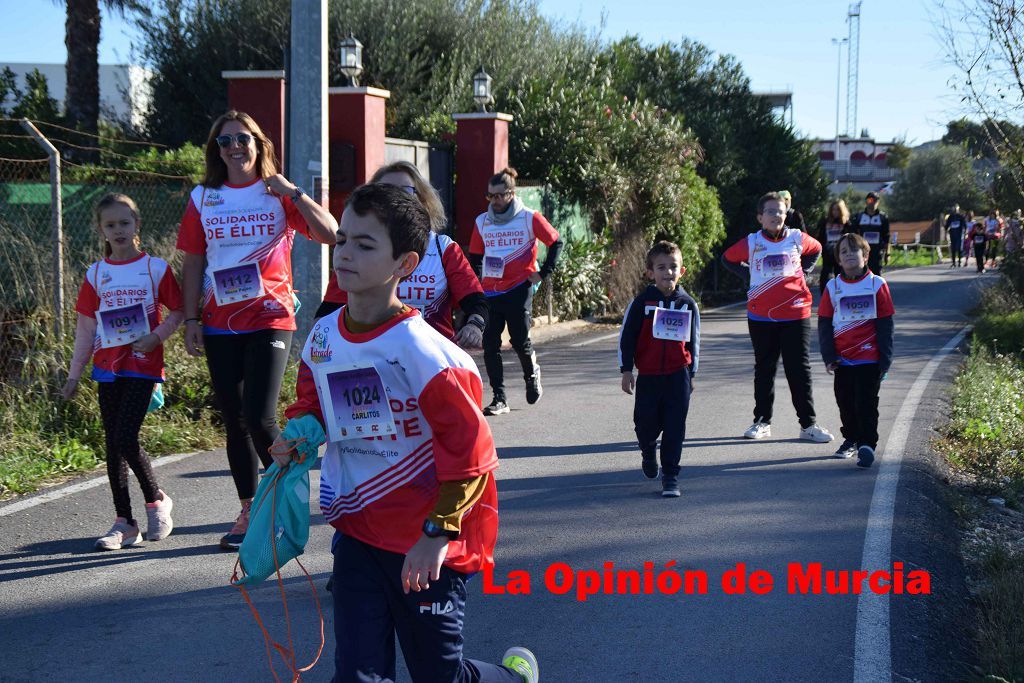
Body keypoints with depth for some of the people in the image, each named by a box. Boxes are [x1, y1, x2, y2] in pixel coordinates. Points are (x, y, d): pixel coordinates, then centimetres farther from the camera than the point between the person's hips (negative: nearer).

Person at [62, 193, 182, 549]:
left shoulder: (155, 267, 0)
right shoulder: (96, 273, 7)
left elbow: (178, 311, 3)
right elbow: (86, 326, 8)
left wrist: (156, 336, -15)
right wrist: (74, 375, 6)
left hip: (143, 364, -4)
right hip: (107, 368, 4)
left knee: (125, 439, -14)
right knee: (114, 444, 5)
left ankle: (156, 500, 9)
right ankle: (124, 522, 13)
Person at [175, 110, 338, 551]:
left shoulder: (278, 195, 1)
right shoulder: (203, 198, 7)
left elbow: (329, 234, -10)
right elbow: (193, 263, 9)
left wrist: (293, 192, -15)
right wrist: (191, 320, 3)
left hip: (270, 320, -3)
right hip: (220, 326, 3)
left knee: (259, 419, -14)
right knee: (234, 422, 8)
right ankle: (248, 513, 20)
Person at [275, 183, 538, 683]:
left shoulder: (420, 350, -19)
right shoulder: (323, 337, 1)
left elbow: (470, 449, -17)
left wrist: (439, 531, -18)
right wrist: (301, 435, -1)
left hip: (425, 547, -5)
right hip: (357, 533, 5)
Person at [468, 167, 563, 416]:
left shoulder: (529, 218, -3)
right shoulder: (482, 222, 8)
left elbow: (556, 242, 6)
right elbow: (475, 257, 17)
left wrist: (543, 272, 1)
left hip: (519, 289, -4)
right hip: (490, 291, 4)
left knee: (520, 341, -4)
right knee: (490, 345, -3)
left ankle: (532, 374, 29)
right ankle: (499, 399, 4)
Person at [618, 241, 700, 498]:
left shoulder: (687, 304, 3)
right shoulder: (642, 303, -3)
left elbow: (693, 341, 13)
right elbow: (626, 337, 0)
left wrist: (691, 374, 14)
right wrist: (626, 371, -2)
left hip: (678, 375, 1)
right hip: (648, 374, 0)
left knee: (674, 426, -3)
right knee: (646, 423, 7)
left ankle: (670, 476, 4)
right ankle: (648, 453, 41)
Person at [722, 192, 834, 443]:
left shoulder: (797, 239, 0)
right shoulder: (751, 243, -2)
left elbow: (816, 249, 20)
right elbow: (728, 259, 13)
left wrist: (803, 272, 8)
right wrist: (749, 275, 2)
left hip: (796, 315, 0)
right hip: (761, 318, 0)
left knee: (800, 370, 2)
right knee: (764, 370, 9)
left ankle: (808, 424, 8)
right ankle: (762, 422, 19)